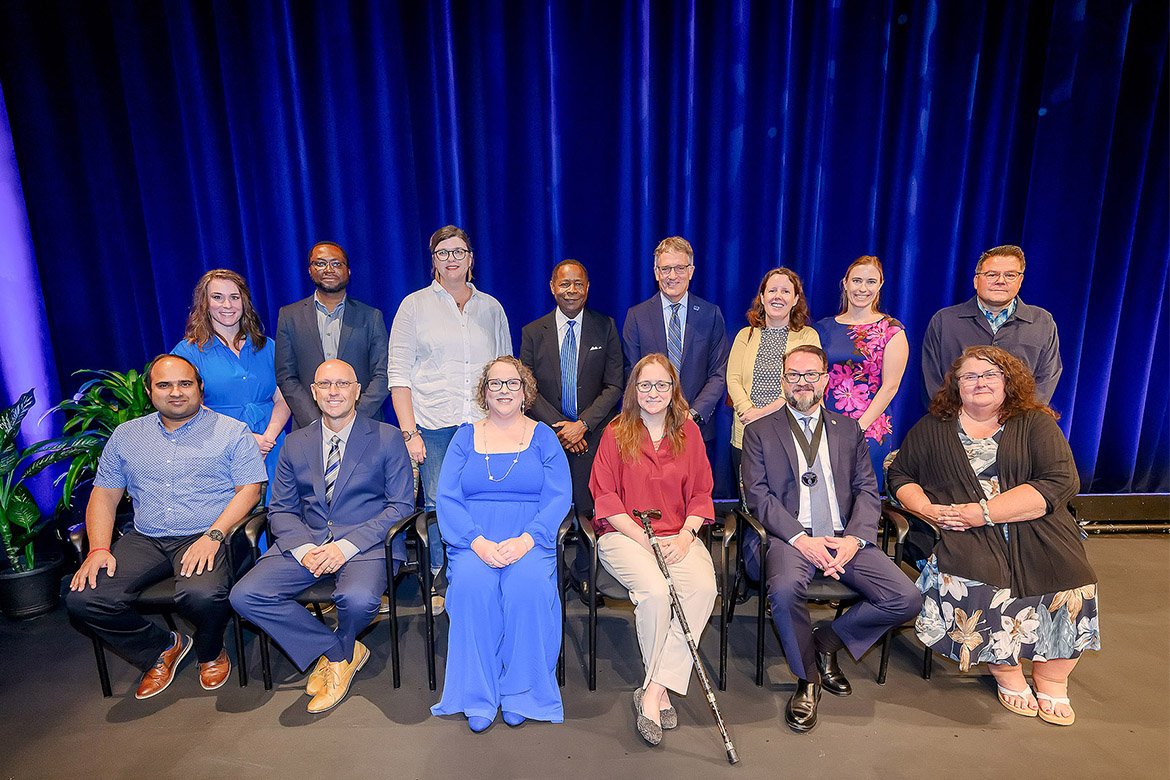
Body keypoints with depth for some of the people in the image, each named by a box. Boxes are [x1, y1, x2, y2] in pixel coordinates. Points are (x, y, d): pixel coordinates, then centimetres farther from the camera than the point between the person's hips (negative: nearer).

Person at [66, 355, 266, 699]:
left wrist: (213, 535, -17)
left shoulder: (232, 432, 2)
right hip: (145, 539, 5)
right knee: (82, 598, -16)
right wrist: (99, 549, -2)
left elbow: (249, 489, -4)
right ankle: (162, 648, 10)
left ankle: (210, 651, 5)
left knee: (201, 594, -32)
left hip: (204, 538, -4)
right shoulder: (126, 435, 16)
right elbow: (104, 494, 14)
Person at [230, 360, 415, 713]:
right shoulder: (295, 444, 13)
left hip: (366, 543, -4)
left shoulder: (388, 439, 1)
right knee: (245, 596, -17)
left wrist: (347, 546, -16)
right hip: (306, 542, 4)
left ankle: (335, 654, 8)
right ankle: (339, 651, -1)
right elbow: (281, 510, 11)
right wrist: (304, 550, -10)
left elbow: (401, 506, -4)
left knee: (358, 599, -32)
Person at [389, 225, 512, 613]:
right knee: (437, 506, 1)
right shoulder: (415, 305, 7)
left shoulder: (491, 308, 14)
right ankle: (440, 585, 20)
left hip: (484, 425, 2)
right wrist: (409, 433, -6)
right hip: (434, 425, -1)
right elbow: (399, 374, 2)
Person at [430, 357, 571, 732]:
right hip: (473, 542, 1)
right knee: (472, 583, -30)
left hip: (530, 542, -1)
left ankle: (521, 692, -10)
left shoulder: (543, 437, 10)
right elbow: (446, 499, 3)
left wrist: (525, 540, -18)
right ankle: (478, 697, -11)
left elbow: (559, 498, -1)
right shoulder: (466, 437, 13)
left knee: (528, 582, -31)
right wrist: (478, 542, -15)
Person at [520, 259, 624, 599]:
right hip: (548, 432, 1)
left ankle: (584, 573, 22)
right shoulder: (533, 332, 6)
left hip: (592, 434, 0)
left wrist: (583, 424, -11)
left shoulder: (605, 328, 5)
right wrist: (558, 426, -9)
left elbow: (614, 386, 0)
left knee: (588, 508, 1)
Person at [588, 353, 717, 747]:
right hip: (624, 534, -2)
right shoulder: (616, 433, 4)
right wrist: (644, 538, -12)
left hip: (678, 536, 3)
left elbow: (700, 493, 10)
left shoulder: (688, 431, 11)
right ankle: (662, 694, -7)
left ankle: (653, 691, -19)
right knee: (656, 591, -30)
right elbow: (605, 495, -1)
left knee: (704, 587, -27)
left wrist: (685, 536, -8)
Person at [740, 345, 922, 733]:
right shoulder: (759, 432, 8)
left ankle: (826, 640, 10)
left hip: (845, 538, 4)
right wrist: (800, 538, -16)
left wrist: (855, 538, -10)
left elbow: (867, 491, 10)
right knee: (785, 590, -33)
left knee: (907, 599, -16)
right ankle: (807, 679, -3)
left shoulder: (848, 429, 18)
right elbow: (758, 495, -2)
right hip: (789, 538, -3)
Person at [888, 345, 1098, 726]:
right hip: (964, 535, -1)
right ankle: (1006, 670, -4)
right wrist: (927, 509, -6)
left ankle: (1051, 678, 2)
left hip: (1032, 528, 1)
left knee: (1071, 581, -24)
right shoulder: (931, 429, 12)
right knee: (971, 580, -29)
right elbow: (900, 475, 15)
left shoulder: (1035, 424, 8)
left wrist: (985, 511, -15)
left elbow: (1061, 482, -5)